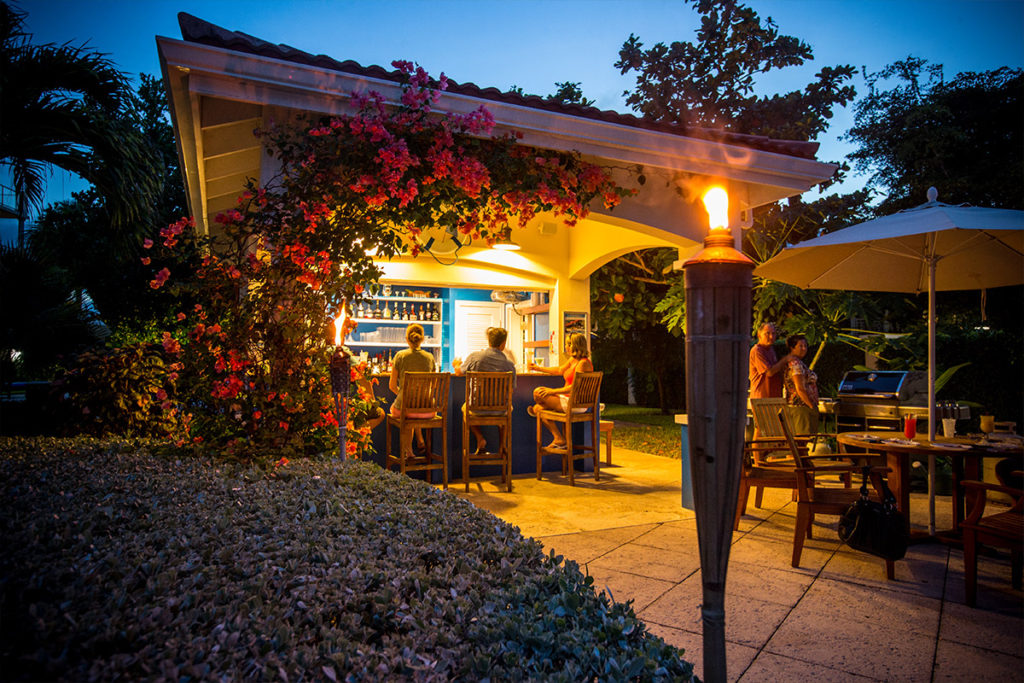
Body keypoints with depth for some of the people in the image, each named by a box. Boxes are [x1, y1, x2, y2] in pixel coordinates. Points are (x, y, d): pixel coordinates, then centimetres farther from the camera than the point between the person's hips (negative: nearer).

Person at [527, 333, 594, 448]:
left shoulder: (583, 363, -19)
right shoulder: (572, 360, 11)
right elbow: (559, 370, 27)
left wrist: (553, 391, -21)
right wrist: (537, 368, 33)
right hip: (568, 399, 10)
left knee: (538, 392, -10)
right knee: (542, 411, 6)